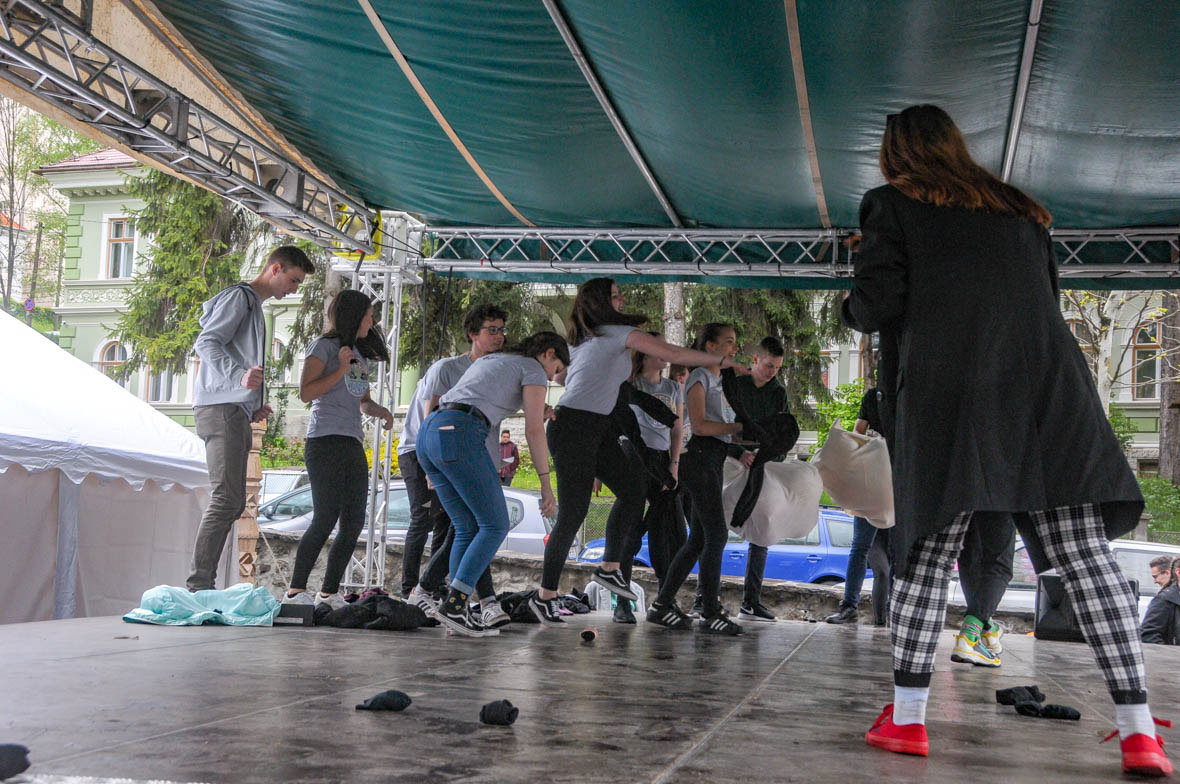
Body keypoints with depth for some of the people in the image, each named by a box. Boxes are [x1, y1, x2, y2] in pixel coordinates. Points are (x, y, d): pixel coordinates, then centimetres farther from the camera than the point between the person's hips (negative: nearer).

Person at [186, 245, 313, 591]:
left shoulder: (254, 305, 29)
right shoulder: (238, 296, -2)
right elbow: (206, 343, -15)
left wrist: (253, 407, 18)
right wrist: (240, 375, -31)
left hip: (236, 414, 10)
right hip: (221, 410, -10)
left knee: (231, 503, 7)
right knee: (226, 499, -17)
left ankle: (202, 585, 8)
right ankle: (198, 584, -18)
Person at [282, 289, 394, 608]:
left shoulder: (360, 353, 24)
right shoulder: (325, 346, 1)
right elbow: (306, 392, -7)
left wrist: (381, 411, 7)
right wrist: (341, 370, -14)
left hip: (353, 444, 8)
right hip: (326, 441, -8)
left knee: (353, 522, 1)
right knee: (325, 518, -15)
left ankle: (329, 593, 5)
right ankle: (296, 590, -11)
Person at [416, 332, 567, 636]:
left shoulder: (487, 360, 33)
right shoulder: (533, 370, 9)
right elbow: (534, 429, -1)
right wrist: (546, 484, 2)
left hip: (428, 433, 8)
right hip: (459, 436, -8)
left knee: (468, 528, 12)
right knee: (495, 526, -1)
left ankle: (458, 612, 5)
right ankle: (453, 604, -12)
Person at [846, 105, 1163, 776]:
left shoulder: (893, 204, 12)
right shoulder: (1020, 210, 24)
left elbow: (877, 305, 1)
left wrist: (852, 310, 22)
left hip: (949, 393, -3)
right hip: (1049, 391, 3)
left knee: (928, 553, 4)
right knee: (1087, 556, 0)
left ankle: (907, 717, 5)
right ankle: (1140, 733, -3)